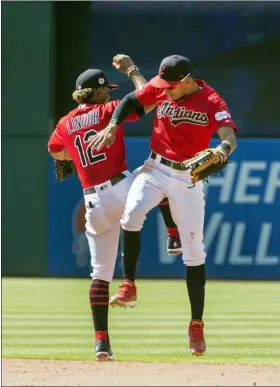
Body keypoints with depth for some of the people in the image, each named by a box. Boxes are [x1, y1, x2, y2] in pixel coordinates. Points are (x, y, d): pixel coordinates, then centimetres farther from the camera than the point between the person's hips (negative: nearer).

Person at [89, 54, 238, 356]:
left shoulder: (212, 103, -15)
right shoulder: (159, 88, -4)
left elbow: (229, 137, -27)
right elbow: (131, 100, 10)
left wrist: (222, 151, -51)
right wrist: (113, 125, -7)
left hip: (188, 178, -2)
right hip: (155, 169, 2)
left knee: (194, 252, 0)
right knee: (131, 213, -28)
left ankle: (196, 325, 9)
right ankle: (128, 286, -15)